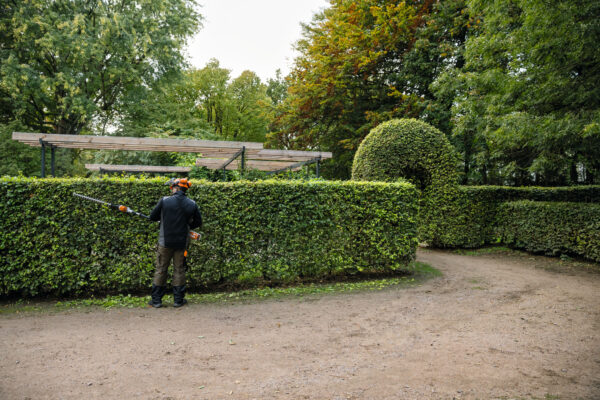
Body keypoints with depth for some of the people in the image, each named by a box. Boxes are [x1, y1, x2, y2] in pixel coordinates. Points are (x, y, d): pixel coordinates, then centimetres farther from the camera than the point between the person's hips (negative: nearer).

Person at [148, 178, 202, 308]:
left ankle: (156, 300, 15)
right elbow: (198, 223, 5)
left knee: (160, 269, 10)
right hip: (182, 243, 1)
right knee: (179, 270, 11)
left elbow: (153, 217, 0)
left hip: (165, 242, -1)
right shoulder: (192, 204, -4)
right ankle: (178, 299, 17)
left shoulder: (164, 201, -10)